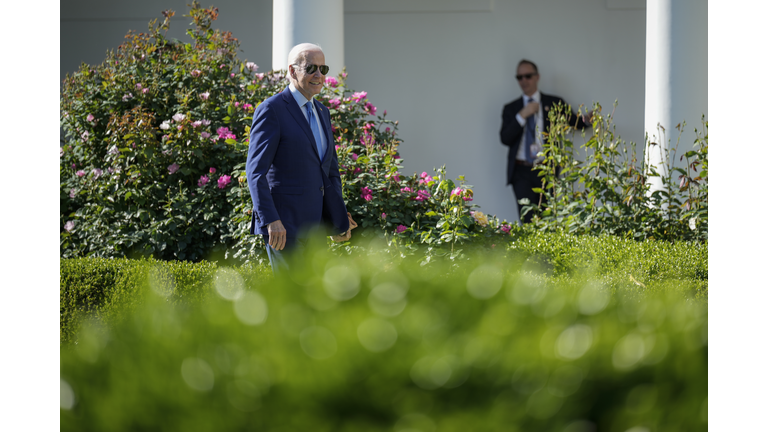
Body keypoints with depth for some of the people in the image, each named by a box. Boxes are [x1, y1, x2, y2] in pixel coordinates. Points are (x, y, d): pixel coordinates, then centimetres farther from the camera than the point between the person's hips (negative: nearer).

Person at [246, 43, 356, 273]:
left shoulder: (321, 112, 17)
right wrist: (270, 220, -24)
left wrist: (340, 221, 18)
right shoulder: (271, 110, -8)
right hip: (282, 224, -8)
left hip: (313, 225, 8)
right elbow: (256, 170, -15)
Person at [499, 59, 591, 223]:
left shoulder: (554, 103, 11)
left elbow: (575, 122, 8)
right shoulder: (511, 108, 11)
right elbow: (505, 139, 0)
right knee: (528, 220, -11)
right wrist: (522, 116, -9)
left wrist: (586, 119, -15)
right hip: (521, 172, 0)